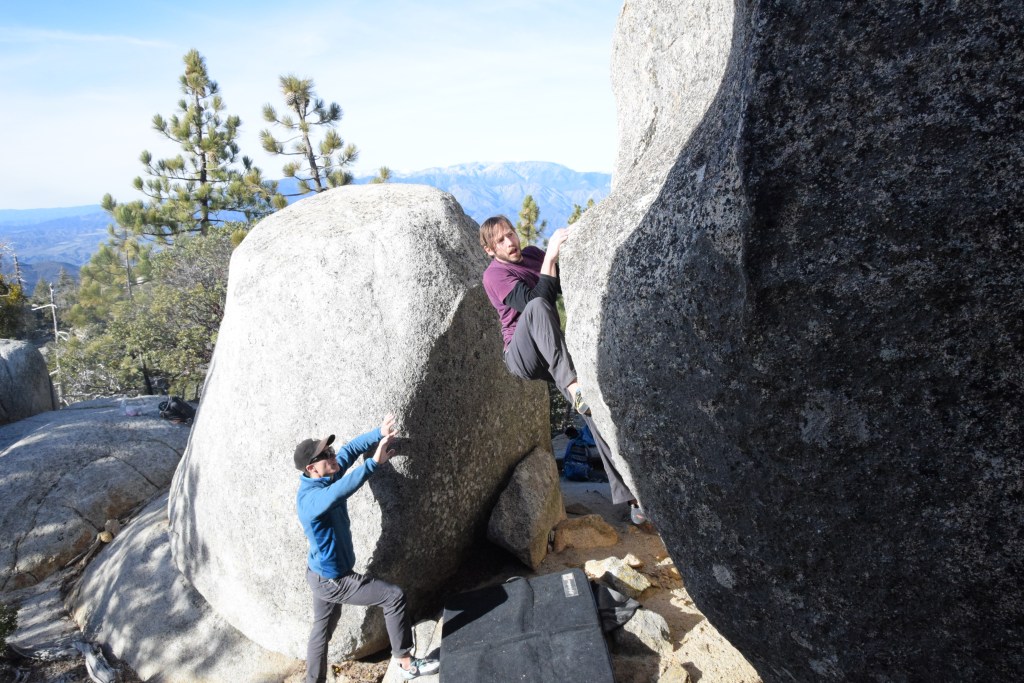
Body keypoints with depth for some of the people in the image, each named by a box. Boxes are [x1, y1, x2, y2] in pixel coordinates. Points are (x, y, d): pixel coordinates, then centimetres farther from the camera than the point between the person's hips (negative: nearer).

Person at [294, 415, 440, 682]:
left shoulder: (325, 476, -7)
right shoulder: (310, 499, -33)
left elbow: (350, 449, 1)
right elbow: (338, 492, -54)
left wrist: (380, 433, -15)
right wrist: (374, 462, -60)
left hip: (323, 573, 9)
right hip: (332, 580, -9)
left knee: (322, 629, 22)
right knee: (394, 595, -2)